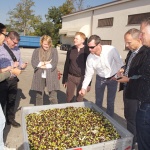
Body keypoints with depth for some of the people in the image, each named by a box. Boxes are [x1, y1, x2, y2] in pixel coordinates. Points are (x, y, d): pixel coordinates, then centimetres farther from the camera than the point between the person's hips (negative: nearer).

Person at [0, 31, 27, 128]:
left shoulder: (17, 49, 6)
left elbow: (19, 62, 13)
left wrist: (22, 65, -9)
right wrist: (11, 66, -24)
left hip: (13, 79, 6)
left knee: (12, 101, 18)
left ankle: (10, 119, 37)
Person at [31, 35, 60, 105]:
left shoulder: (54, 51, 3)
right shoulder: (36, 51, 8)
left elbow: (54, 64, -8)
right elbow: (33, 63, -5)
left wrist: (40, 64, -8)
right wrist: (45, 62, -12)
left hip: (51, 77, -2)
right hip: (39, 77, 2)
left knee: (53, 98, 0)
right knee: (39, 96, 14)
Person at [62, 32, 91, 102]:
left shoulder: (87, 51, -7)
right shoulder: (71, 50, 2)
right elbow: (66, 65, 8)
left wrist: (89, 83, -6)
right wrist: (64, 80, 8)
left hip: (81, 78, -3)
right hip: (70, 77, 3)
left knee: (79, 99, 10)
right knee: (69, 98, 11)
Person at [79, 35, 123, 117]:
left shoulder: (111, 50, -27)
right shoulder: (90, 58, -20)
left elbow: (119, 62, -10)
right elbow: (88, 74, -9)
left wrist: (117, 76, -7)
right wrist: (84, 87, -15)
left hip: (112, 78, -2)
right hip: (100, 78, 2)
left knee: (110, 102, 8)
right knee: (98, 101, 12)